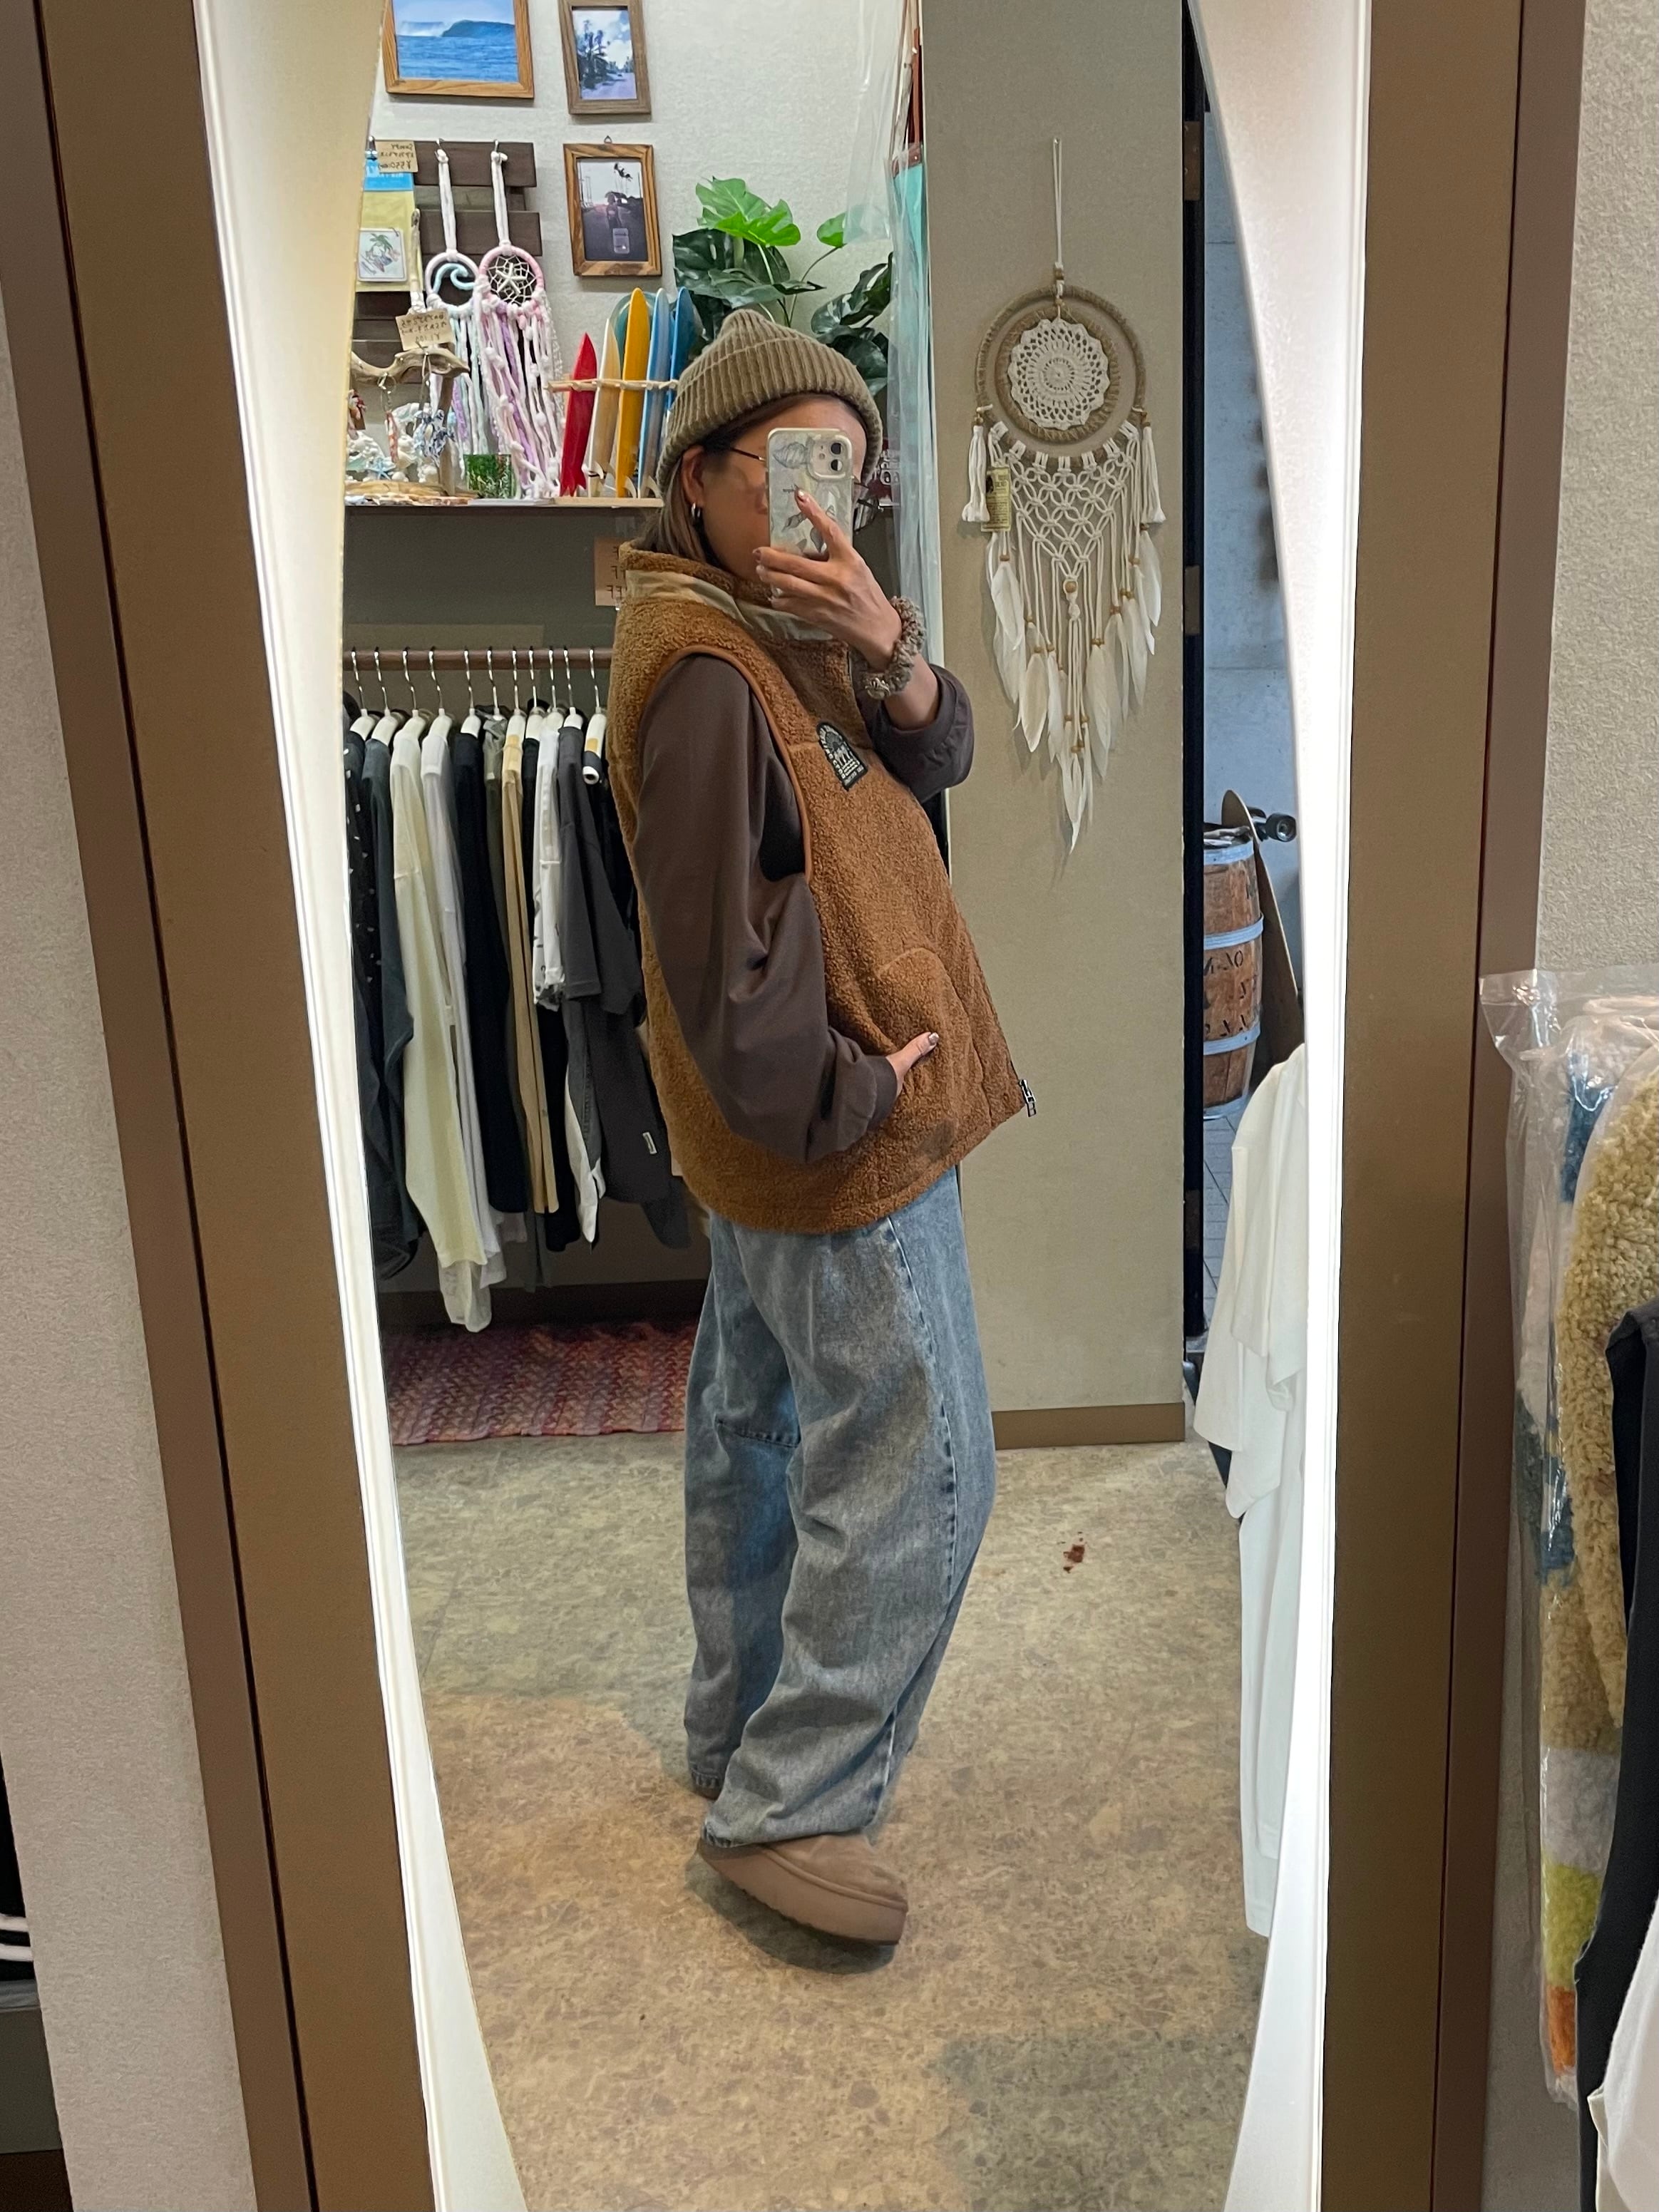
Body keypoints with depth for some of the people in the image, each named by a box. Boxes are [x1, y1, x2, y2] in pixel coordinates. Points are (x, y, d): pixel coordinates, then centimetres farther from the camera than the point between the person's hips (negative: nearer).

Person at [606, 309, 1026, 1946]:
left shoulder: (780, 617, 11)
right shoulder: (702, 666, -20)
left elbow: (937, 758, 2)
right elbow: (719, 942, -24)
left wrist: (885, 644, -17)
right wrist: (851, 1095, -17)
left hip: (776, 1133, 11)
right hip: (839, 1138, -11)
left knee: (760, 1422, 18)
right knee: (915, 1466, -4)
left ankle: (740, 1726, 35)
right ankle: (790, 1805, 7)